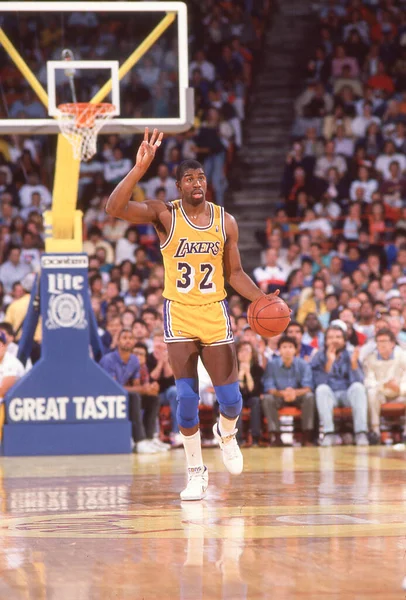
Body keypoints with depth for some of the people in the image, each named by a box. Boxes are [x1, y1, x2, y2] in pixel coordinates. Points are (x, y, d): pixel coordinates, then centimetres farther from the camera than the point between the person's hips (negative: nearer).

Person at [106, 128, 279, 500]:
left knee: (230, 397, -1)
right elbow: (115, 208, -22)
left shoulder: (225, 222, 1)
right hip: (179, 316, -2)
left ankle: (226, 434, 36)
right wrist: (140, 167, -31)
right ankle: (196, 472, 10)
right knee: (187, 398, -7)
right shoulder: (164, 215, -7)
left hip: (215, 315, 2)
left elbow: (235, 273, 9)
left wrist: (261, 298, -8)